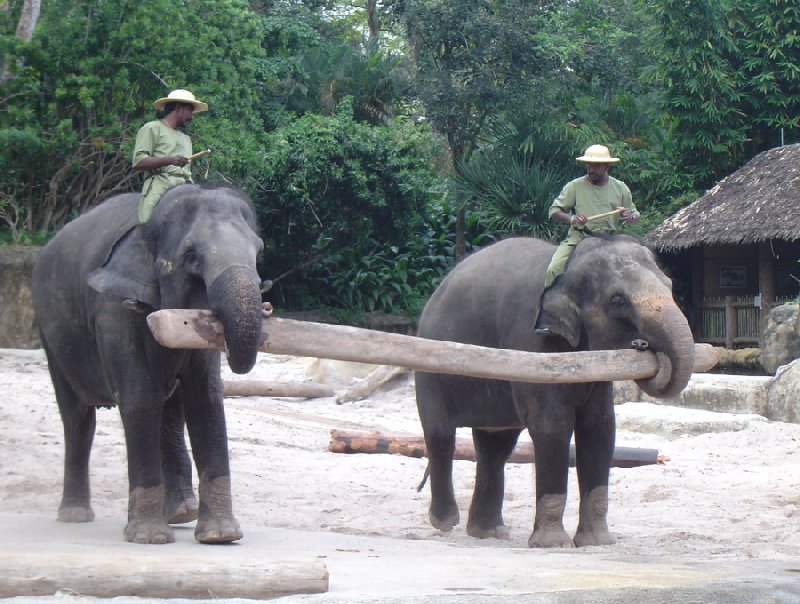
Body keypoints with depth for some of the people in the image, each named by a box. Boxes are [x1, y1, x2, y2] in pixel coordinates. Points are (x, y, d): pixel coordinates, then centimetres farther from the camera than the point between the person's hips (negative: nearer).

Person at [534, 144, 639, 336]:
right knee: (554, 270, -25)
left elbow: (635, 214, 19)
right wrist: (570, 218, -18)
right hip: (578, 238, -2)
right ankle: (544, 319, -24)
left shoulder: (620, 188, 12)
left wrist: (630, 217, -7)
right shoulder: (575, 186, 5)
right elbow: (554, 211, 4)